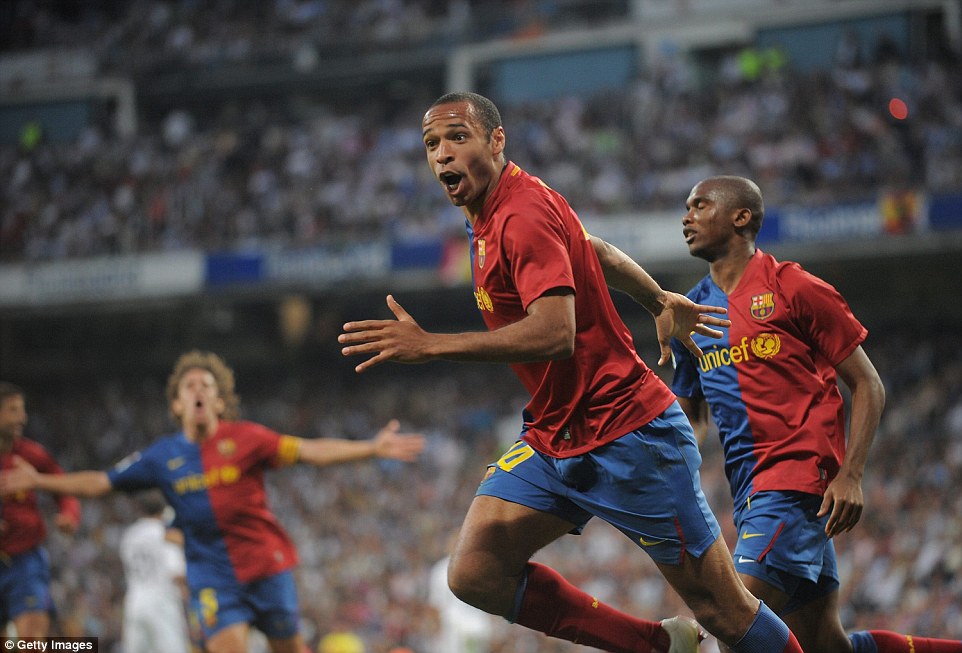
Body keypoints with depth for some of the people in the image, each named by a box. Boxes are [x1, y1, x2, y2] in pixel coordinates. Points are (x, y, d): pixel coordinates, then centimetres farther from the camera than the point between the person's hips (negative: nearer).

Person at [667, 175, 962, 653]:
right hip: (750, 490, 7)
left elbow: (868, 386, -2)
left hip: (799, 477, -7)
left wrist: (850, 475, -14)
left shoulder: (792, 289, -3)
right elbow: (688, 417, 26)